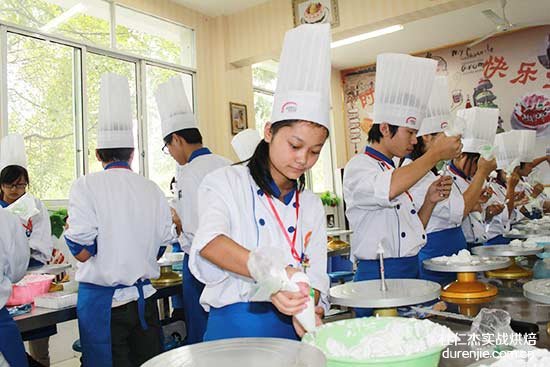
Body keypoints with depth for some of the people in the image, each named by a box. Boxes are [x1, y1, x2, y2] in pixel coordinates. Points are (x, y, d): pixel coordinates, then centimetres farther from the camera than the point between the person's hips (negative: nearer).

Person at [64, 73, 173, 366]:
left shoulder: (86, 186, -11)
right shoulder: (152, 190, 1)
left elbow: (81, 251, -14)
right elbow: (163, 244, 7)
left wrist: (69, 230, 7)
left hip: (103, 301, -3)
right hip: (144, 297, 4)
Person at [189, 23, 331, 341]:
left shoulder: (312, 205, 8)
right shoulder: (226, 183, -4)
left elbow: (315, 274, 3)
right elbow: (211, 242, -22)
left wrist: (308, 311, -18)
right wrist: (271, 273, -39)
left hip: (292, 331, 4)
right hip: (233, 325, -3)